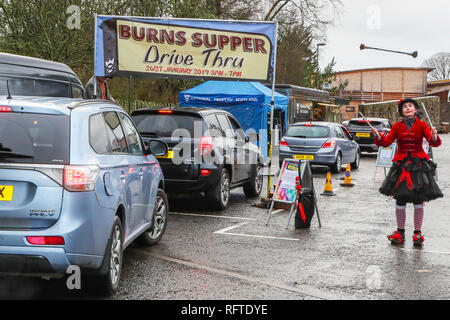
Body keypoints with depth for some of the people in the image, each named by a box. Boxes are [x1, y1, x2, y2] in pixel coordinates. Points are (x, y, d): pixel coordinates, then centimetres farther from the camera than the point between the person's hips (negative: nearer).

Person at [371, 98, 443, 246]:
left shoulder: (422, 125, 1)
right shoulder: (397, 126, 6)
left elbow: (433, 142, -10)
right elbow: (386, 142, -1)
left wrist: (434, 137, -32)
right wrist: (378, 136, -19)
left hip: (419, 164, -1)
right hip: (401, 164, 1)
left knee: (418, 200, 0)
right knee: (400, 199, 2)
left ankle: (417, 233, 10)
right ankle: (400, 231, 15)